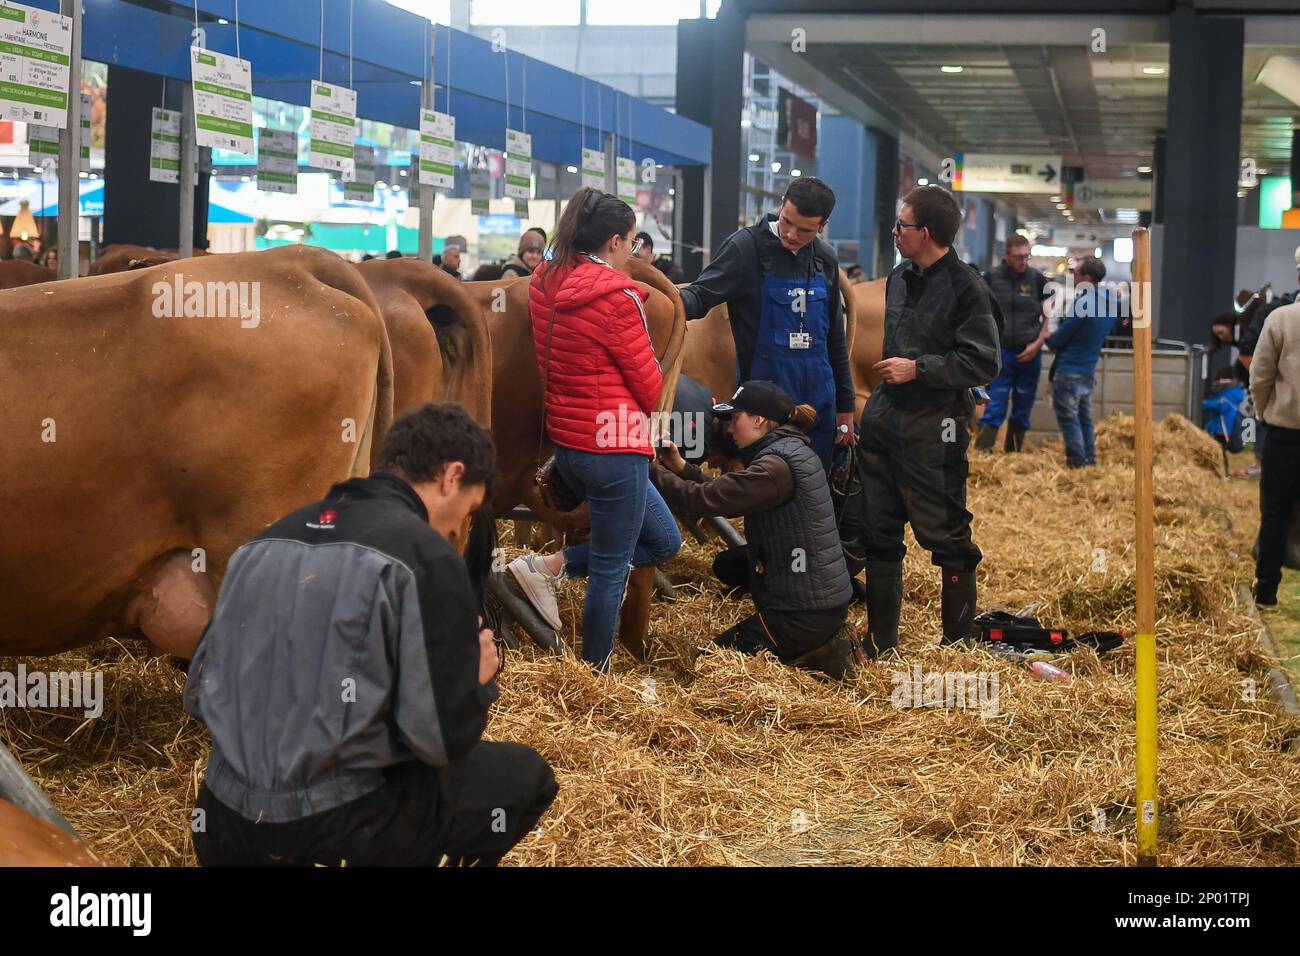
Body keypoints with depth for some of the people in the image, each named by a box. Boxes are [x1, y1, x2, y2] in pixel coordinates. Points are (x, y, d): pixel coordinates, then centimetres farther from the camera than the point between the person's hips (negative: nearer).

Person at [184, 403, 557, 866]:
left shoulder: (265, 542, 9)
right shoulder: (426, 558, -11)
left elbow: (198, 693, 14)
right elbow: (443, 737, -14)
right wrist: (477, 679, 8)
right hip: (337, 833, -7)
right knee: (525, 776, 16)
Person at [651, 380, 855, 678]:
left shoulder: (777, 466, -20)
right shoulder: (792, 450, 10)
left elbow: (706, 499, -21)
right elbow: (726, 498, 13)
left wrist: (651, 471, -10)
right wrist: (681, 468, 7)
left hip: (808, 614, -9)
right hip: (830, 593, 9)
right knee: (727, 564, 25)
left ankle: (820, 655, -3)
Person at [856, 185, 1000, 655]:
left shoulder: (965, 287, -13)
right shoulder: (899, 277, 10)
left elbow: (983, 363, -18)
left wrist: (917, 369, -18)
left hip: (932, 430, -8)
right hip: (883, 421, 8)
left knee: (945, 537, 0)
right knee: (879, 536, 12)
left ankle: (958, 642, 12)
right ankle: (880, 643, 22)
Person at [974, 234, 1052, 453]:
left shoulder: (1037, 279, 1)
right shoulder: (991, 279, 0)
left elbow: (1049, 316, 5)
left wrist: (1037, 344, -7)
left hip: (1029, 354, 2)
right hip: (1000, 352, -1)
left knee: (1022, 410, 9)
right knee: (994, 408, -8)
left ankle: (1013, 452, 19)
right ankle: (981, 452, -11)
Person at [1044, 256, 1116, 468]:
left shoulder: (1083, 303, -21)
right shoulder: (1110, 303, 6)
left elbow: (1059, 338, -16)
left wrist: (1048, 339, 7)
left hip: (1069, 370, -8)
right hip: (1089, 369, 8)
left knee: (1068, 418, -1)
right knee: (1085, 417, 18)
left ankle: (1077, 462, 0)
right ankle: (1090, 460, 22)